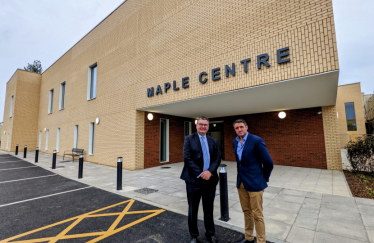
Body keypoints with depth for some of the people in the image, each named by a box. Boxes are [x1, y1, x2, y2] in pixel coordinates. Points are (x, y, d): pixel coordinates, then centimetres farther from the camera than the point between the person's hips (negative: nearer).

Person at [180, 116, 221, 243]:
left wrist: (210, 171, -14)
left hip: (210, 179, 3)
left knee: (209, 209, 16)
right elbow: (187, 158, -11)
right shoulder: (189, 139, -2)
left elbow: (218, 158, 3)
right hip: (194, 180, -3)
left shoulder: (213, 141, 9)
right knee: (193, 210, 12)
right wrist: (200, 174, -15)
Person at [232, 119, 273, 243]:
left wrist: (264, 179, -2)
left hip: (254, 183, -6)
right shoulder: (235, 142, 6)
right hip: (241, 182, 6)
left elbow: (268, 162, -12)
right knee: (246, 212, 20)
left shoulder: (257, 141, -15)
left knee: (257, 215, 6)